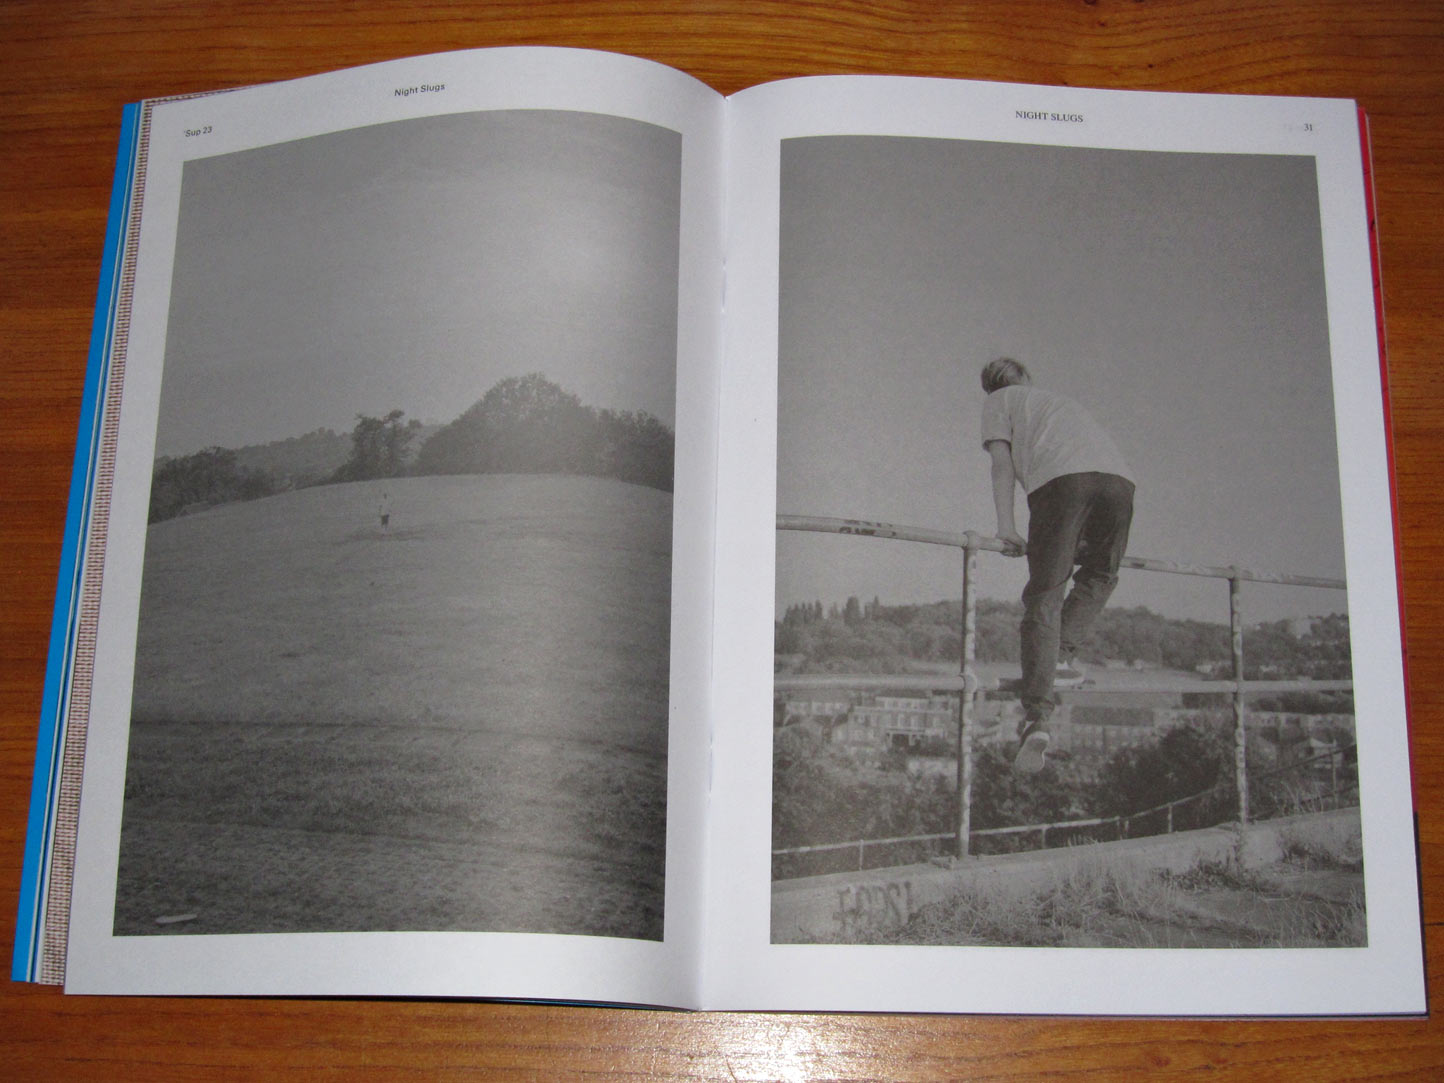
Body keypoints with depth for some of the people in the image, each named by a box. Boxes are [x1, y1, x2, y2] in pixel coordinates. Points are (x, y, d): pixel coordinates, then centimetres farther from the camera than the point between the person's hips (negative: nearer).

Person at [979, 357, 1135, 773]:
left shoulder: (998, 401, 29)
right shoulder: (1062, 400, 43)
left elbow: (1002, 463, 15)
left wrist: (1006, 527, 9)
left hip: (1061, 477, -4)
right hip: (1118, 476, 4)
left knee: (1044, 598, -6)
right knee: (1099, 574, 27)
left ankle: (1037, 718, -16)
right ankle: (1061, 655, 7)